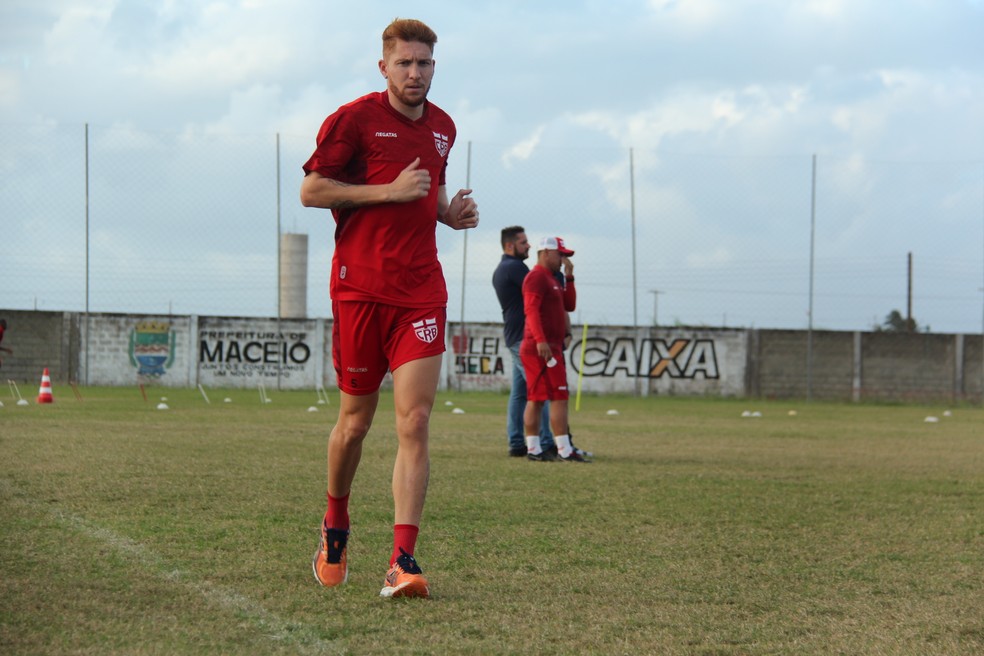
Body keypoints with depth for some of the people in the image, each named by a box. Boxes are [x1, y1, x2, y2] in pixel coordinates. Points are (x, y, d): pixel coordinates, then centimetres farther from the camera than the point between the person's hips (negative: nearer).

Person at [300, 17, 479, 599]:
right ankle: (335, 528, 34)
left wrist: (449, 211, 8)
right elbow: (311, 190, -7)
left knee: (415, 423, -11)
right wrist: (390, 191, -13)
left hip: (421, 293, 3)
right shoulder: (354, 118, -4)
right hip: (360, 287, -3)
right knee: (356, 421, 8)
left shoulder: (442, 128, 14)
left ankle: (403, 560, -15)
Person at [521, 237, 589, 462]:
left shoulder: (551, 279, 22)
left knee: (536, 399, 7)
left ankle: (533, 449, 6)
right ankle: (564, 450, -15)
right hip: (543, 348, -10)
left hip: (550, 347, 10)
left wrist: (569, 277, 13)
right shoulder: (537, 276, -9)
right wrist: (540, 340, -31)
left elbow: (569, 306, 21)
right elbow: (531, 309, -21)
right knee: (559, 397, -12)